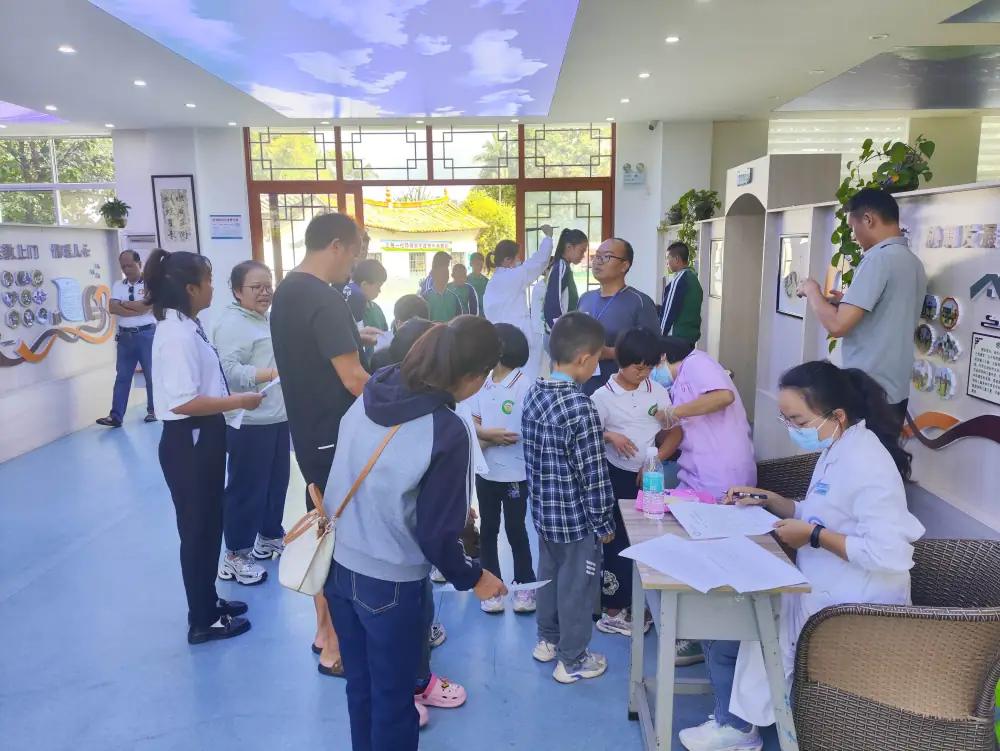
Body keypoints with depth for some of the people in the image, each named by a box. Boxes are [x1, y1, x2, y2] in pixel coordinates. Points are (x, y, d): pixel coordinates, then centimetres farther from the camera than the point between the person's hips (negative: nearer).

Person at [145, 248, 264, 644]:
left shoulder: (187, 327, 9)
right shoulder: (178, 334, -22)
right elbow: (183, 402, -28)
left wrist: (231, 399, 9)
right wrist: (240, 401, -20)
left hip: (202, 439, 10)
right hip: (188, 442, -10)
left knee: (209, 526, 21)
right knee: (197, 531, 5)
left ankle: (207, 601, 39)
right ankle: (203, 620, 21)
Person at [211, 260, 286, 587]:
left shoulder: (266, 320, 16)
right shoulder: (231, 324, -16)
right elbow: (229, 371, -26)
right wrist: (272, 373, -32)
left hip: (277, 418, 10)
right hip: (249, 423, -9)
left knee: (276, 482, 18)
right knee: (246, 488, 0)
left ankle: (269, 537, 35)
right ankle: (235, 555, 13)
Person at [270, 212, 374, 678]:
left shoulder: (287, 290, 8)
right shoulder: (324, 300, -22)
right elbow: (353, 379, -25)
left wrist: (351, 338, 13)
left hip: (307, 431, 9)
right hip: (335, 435, -9)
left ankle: (324, 628, 34)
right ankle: (335, 647, 18)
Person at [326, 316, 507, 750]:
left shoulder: (369, 396, -5)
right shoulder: (447, 431, -24)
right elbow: (435, 534, -19)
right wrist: (472, 578, 0)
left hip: (338, 563, 6)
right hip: (390, 581, -6)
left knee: (360, 686, 24)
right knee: (392, 699, 16)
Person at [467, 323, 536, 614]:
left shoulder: (524, 385, -15)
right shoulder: (481, 382, 3)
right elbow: (473, 425, 2)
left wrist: (486, 435, -13)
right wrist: (491, 435, -20)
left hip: (514, 472, -5)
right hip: (486, 470, 5)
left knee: (515, 529, 7)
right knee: (488, 530, 13)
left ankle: (525, 586, 24)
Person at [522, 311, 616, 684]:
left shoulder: (533, 393, -2)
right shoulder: (581, 408, -26)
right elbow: (593, 475, -21)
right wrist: (604, 523, -9)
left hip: (543, 508, 8)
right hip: (577, 516, -8)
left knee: (548, 575, 24)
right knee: (577, 585, 10)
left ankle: (548, 640, 42)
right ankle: (573, 660, 26)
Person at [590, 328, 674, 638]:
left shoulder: (658, 391, 0)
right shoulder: (603, 396, -10)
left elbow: (675, 432, 3)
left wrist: (655, 461, -10)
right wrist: (610, 436, -27)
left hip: (648, 476, 4)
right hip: (616, 476, -4)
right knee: (617, 542, 4)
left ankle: (635, 604, 29)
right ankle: (613, 610, 18)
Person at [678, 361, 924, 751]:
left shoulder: (866, 465, -25)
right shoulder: (836, 450, 5)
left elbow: (889, 555, -31)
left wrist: (814, 537, -24)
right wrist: (768, 500, 6)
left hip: (852, 604, -9)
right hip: (823, 586, 9)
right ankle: (735, 719, 21)